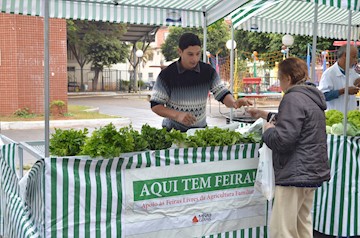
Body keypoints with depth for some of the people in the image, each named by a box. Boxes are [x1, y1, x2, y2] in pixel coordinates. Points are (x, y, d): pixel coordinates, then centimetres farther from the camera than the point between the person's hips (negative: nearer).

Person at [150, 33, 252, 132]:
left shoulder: (208, 71, 1)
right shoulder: (167, 74, -8)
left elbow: (222, 94, 2)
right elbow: (155, 105, -7)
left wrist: (234, 103, -21)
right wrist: (177, 115, -22)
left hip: (200, 128, 3)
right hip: (173, 129, -2)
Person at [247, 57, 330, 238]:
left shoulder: (293, 98, -17)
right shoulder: (311, 97, 14)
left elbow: (283, 139, -24)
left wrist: (268, 130, -4)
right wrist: (265, 115, 30)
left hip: (296, 174, -11)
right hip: (313, 171, 11)